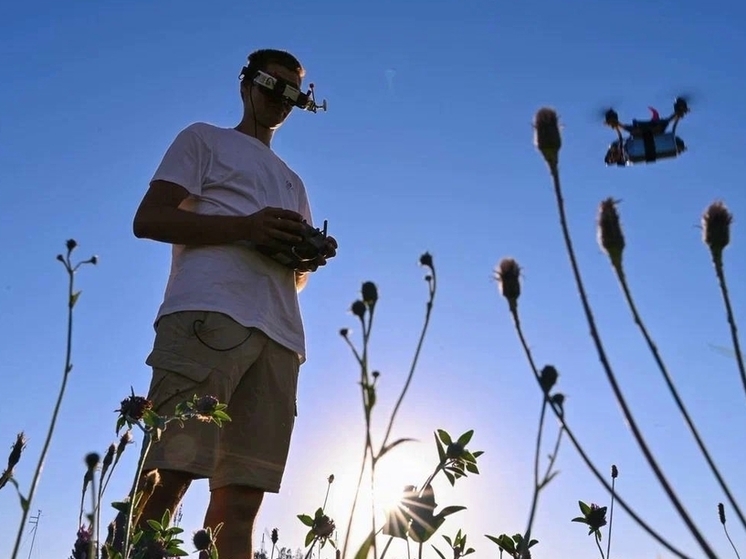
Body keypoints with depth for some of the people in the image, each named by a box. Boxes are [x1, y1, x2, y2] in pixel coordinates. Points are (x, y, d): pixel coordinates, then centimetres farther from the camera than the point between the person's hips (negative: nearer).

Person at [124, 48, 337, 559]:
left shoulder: (293, 183, 35)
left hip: (280, 336, 6)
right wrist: (245, 227, -9)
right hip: (208, 316, -5)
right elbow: (148, 219, 4)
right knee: (169, 474, -17)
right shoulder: (205, 139, 18)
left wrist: (310, 260, 7)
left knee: (242, 498, -3)